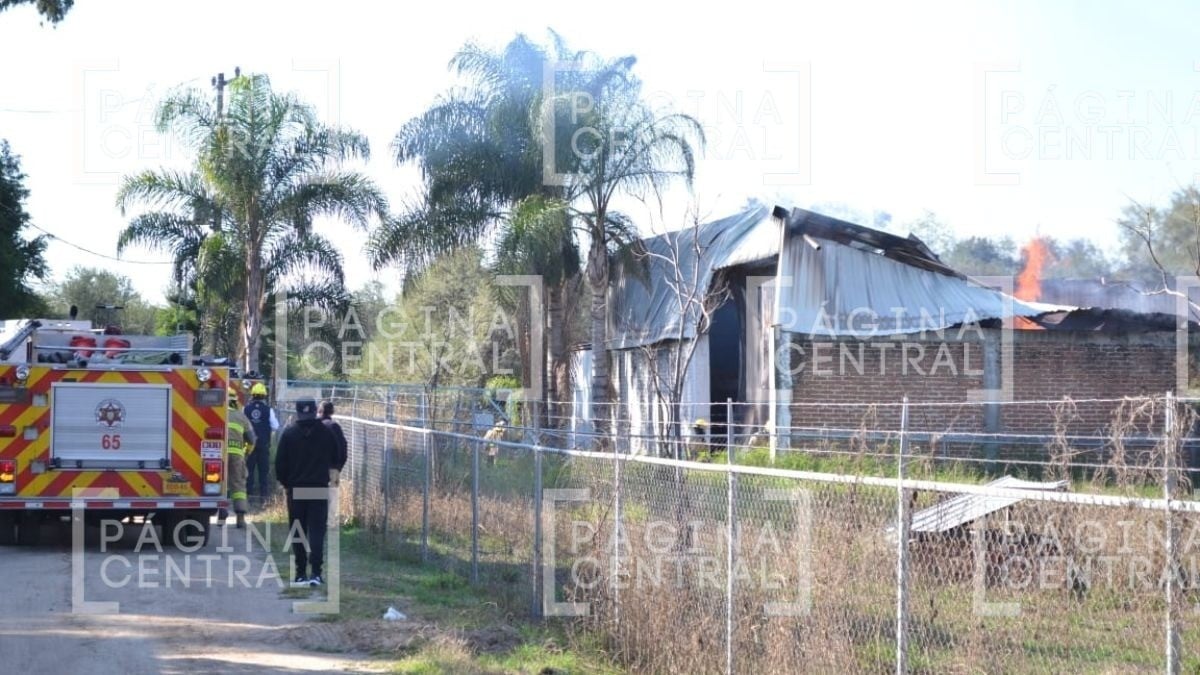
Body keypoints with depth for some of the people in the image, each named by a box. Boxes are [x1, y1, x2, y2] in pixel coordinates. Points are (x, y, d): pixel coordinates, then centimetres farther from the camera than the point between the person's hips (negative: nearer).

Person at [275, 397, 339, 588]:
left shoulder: (289, 433, -4)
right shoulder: (326, 432, -2)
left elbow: (280, 461, -3)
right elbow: (336, 459, 8)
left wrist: (284, 482, 11)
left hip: (295, 488, 0)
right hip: (319, 487, 0)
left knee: (297, 532, 9)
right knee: (317, 530, 0)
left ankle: (301, 573, 11)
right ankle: (315, 572, -10)